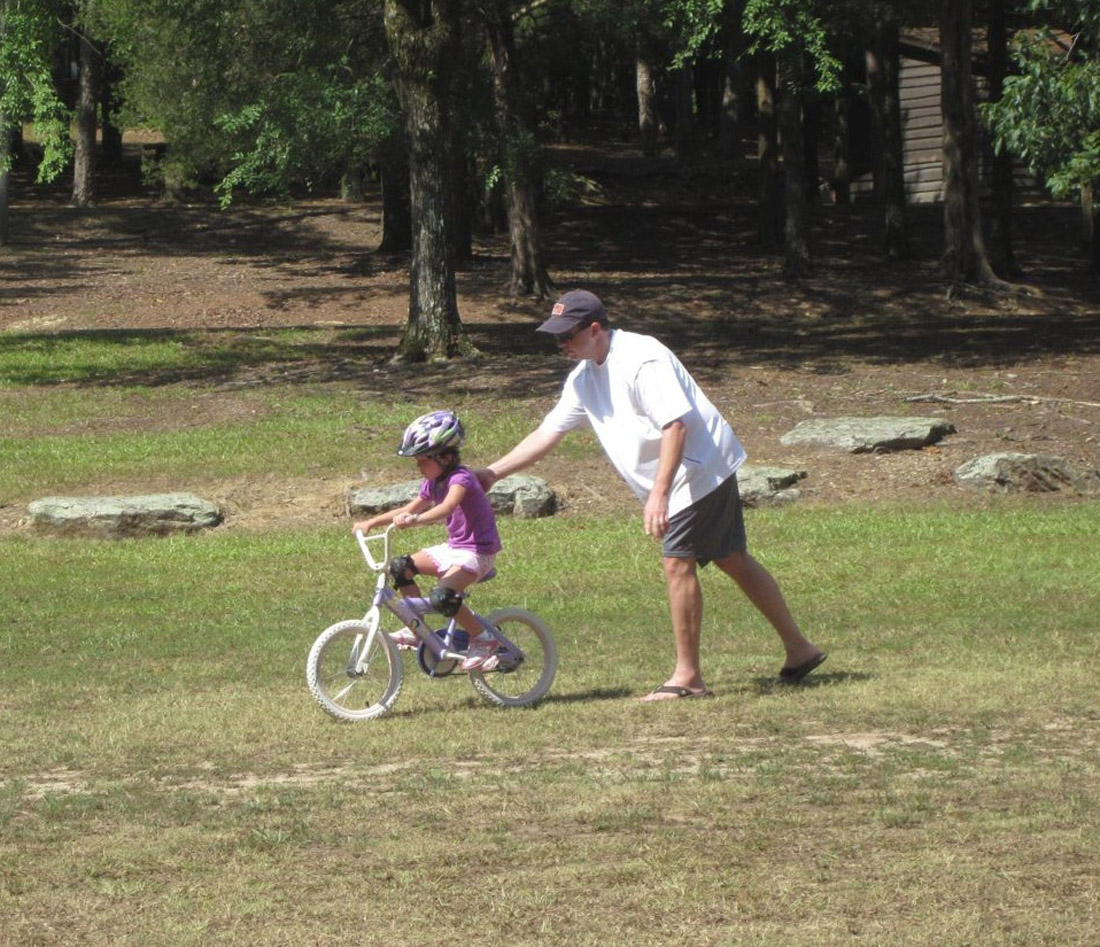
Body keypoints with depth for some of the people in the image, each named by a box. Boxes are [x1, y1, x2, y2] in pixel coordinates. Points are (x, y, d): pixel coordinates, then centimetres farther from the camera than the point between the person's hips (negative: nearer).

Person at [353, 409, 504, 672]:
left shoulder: (460, 478, -20)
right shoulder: (433, 483, 7)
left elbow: (447, 507, -40)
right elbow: (408, 510, 17)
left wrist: (413, 520, -54)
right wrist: (372, 522, 6)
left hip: (476, 553, -9)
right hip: (453, 547, 9)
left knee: (442, 596, -30)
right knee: (400, 567, -2)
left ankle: (483, 640, -12)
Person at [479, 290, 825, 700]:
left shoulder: (641, 360, -22)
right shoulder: (584, 377, 7)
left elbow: (675, 425, -27)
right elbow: (548, 432, 12)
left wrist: (659, 494, -32)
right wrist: (492, 473, 5)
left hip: (698, 468, -9)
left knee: (678, 562, -10)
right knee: (733, 561, 12)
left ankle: (687, 675, -2)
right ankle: (799, 648, 19)